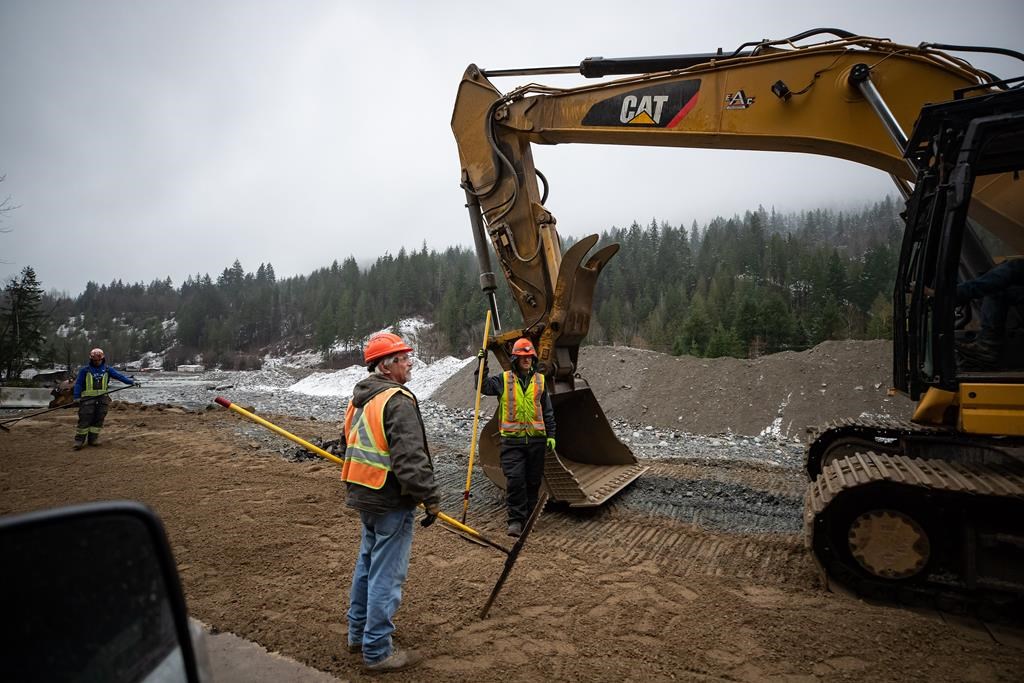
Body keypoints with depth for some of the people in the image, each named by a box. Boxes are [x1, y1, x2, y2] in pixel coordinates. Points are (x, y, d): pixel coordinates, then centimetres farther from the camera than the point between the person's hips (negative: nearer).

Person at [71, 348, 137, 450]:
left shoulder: (107, 369, 11)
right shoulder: (85, 370, 5)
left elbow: (119, 376, 3)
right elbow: (78, 383, 3)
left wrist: (131, 382, -10)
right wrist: (77, 397, -8)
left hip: (102, 398, 3)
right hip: (88, 398, -2)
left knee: (99, 419, 5)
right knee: (85, 419, -4)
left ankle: (93, 438, 15)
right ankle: (79, 440, 2)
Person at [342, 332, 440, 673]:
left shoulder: (360, 398, 10)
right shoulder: (398, 402, -21)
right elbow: (411, 459, -26)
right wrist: (430, 499, -18)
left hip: (363, 495, 10)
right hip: (391, 502, -10)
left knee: (367, 563, 23)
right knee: (386, 575, 2)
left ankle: (358, 633, 38)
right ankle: (377, 651, 14)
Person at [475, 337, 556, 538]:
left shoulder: (540, 381, 9)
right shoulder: (504, 379, 3)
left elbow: (548, 411, 11)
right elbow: (483, 387, -2)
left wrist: (551, 435, 7)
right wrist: (483, 365, -10)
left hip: (536, 438, 3)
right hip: (512, 439, -2)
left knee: (533, 481, 12)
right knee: (514, 480, -9)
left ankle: (528, 516, 28)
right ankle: (516, 520, -1)